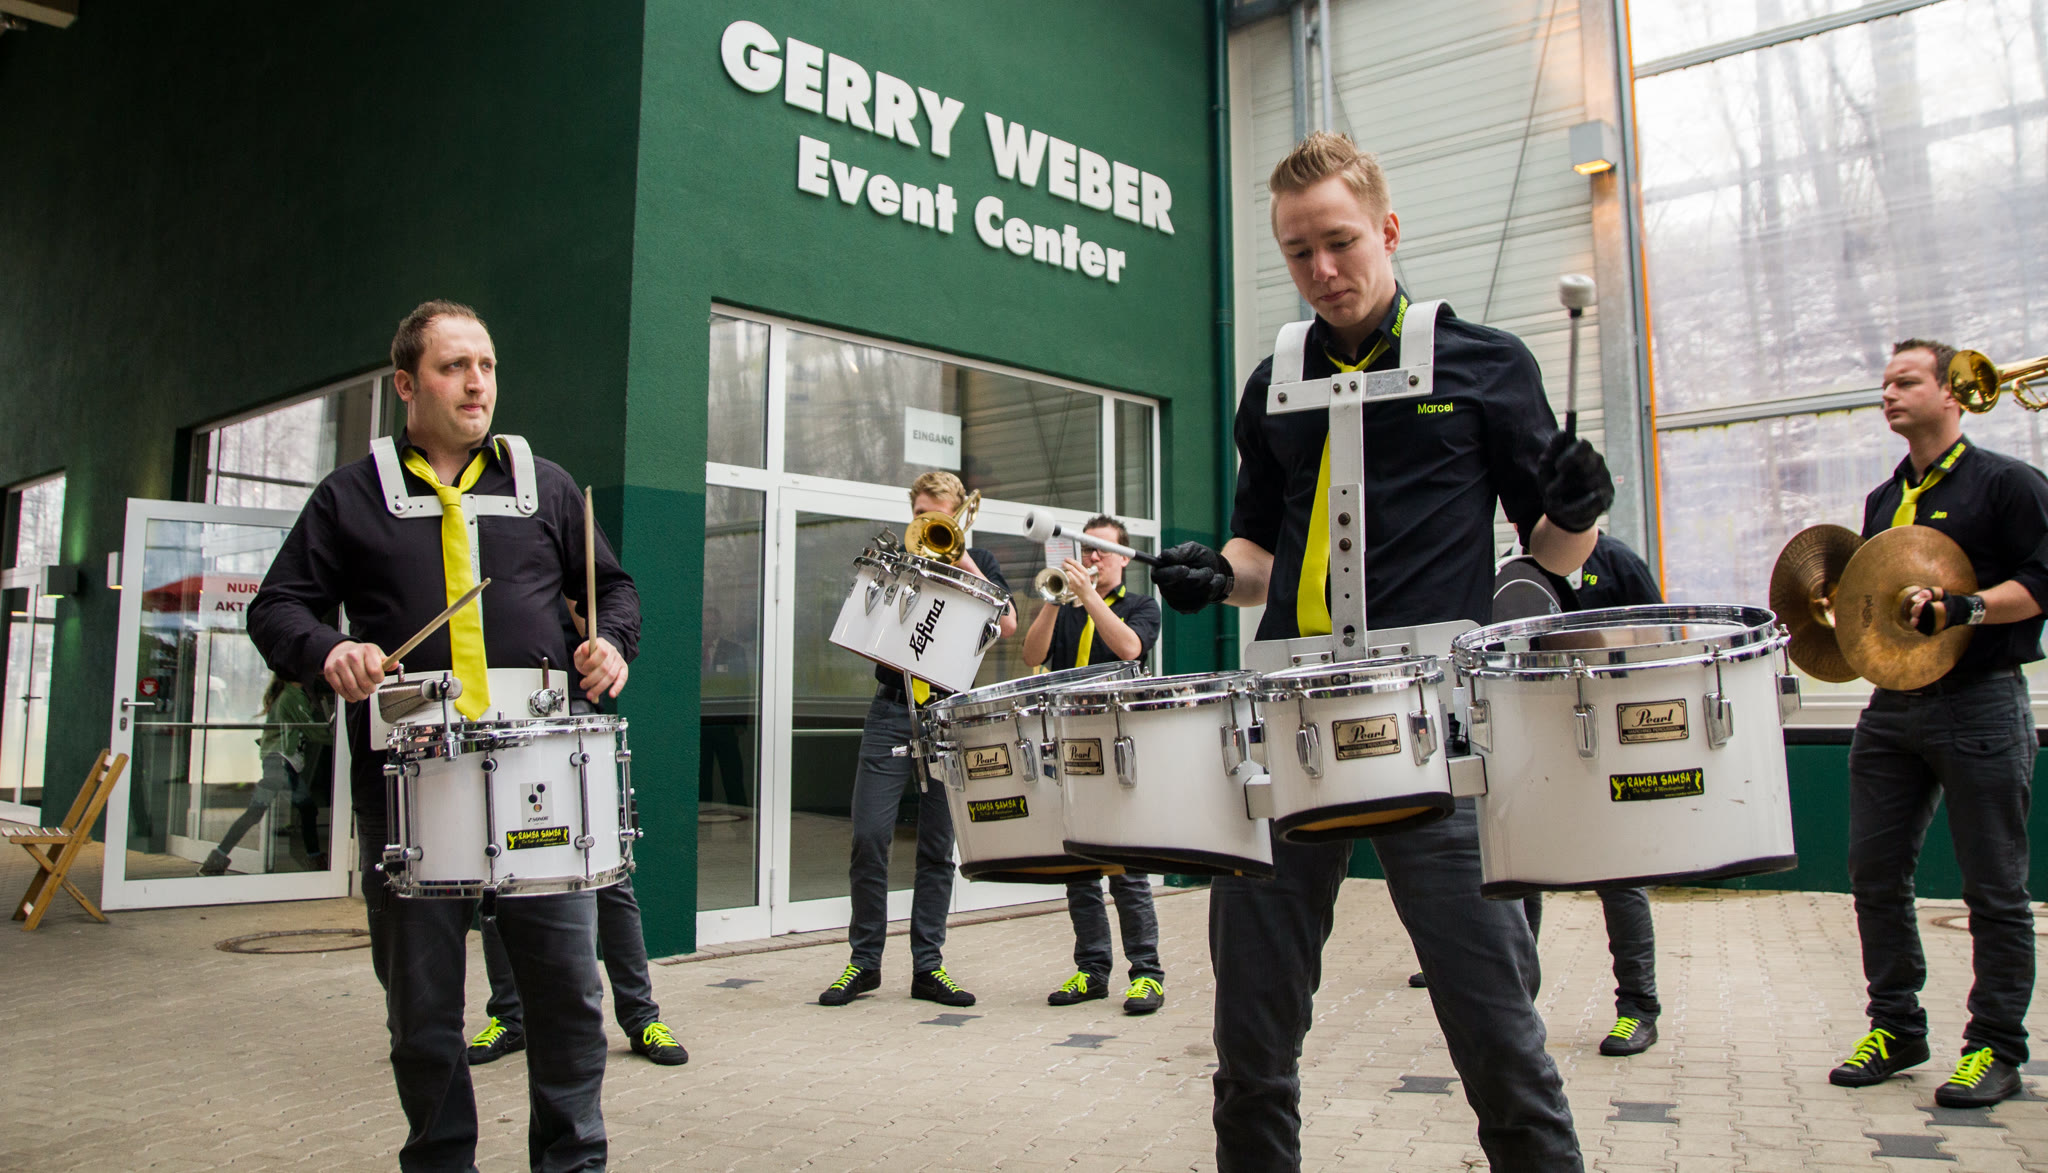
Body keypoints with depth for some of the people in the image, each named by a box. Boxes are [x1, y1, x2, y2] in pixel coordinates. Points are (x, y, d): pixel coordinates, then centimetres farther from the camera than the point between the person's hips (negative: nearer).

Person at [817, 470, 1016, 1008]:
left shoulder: (977, 562, 11)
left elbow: (1008, 624, -3)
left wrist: (964, 563, -9)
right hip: (893, 708, 0)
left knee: (938, 844, 3)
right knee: (870, 834, -6)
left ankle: (928, 964, 11)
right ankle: (865, 960, 6)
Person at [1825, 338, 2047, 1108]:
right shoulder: (1883, 501, 18)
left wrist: (1964, 607, -24)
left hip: (1980, 705, -6)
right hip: (1893, 704, 7)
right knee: (1874, 873, 6)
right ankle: (1895, 1027, 18)